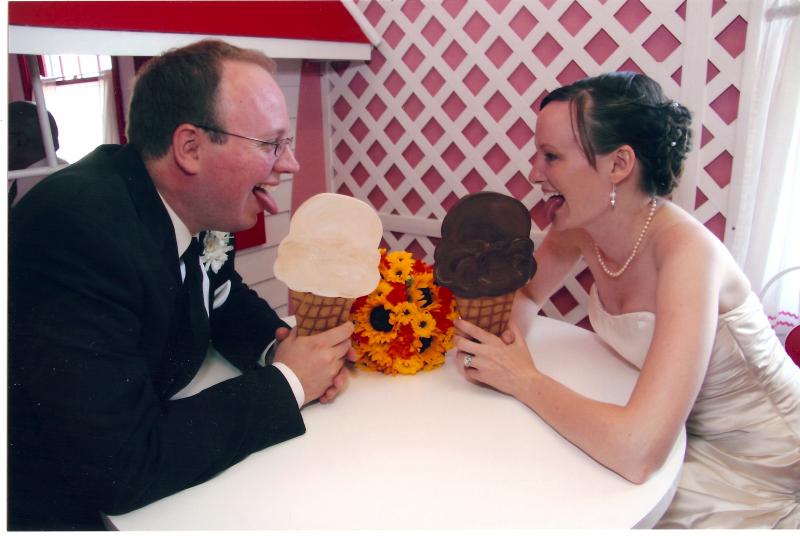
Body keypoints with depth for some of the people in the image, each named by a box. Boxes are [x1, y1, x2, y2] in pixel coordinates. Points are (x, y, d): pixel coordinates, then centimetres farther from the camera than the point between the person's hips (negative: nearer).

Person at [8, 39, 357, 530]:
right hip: (63, 503, -5)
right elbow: (119, 469, -29)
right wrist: (286, 383, -21)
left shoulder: (197, 209, -9)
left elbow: (225, 299, 9)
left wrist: (283, 344, -11)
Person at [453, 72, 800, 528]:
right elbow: (526, 295, 5)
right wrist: (502, 332, -17)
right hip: (683, 435, 5)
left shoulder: (685, 253, -33)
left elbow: (636, 452, -40)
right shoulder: (579, 225, -13)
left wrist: (523, 379, -27)